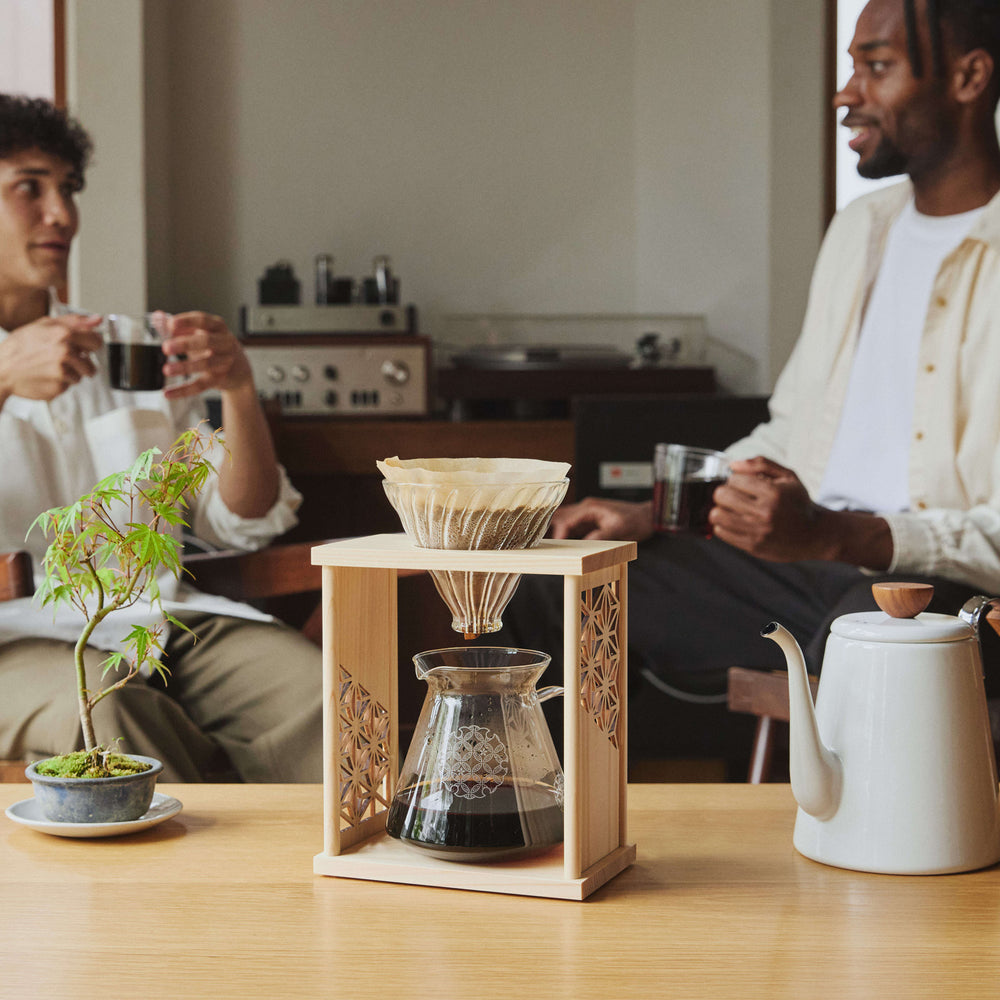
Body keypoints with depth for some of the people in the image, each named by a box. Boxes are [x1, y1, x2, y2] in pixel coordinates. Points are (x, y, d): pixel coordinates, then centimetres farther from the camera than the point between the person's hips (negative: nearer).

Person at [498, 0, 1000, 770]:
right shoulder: (861, 229, 18)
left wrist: (833, 535, -30)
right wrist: (654, 514, 9)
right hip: (812, 556, 8)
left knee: (864, 633, -41)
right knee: (556, 603, -3)